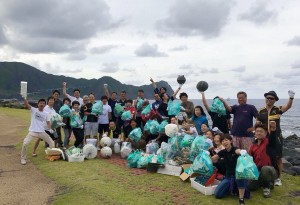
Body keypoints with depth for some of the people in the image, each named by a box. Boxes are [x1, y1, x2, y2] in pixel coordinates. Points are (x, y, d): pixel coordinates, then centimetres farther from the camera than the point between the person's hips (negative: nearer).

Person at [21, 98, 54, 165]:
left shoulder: (46, 114, 6)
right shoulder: (33, 110, -3)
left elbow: (48, 122, 6)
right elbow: (26, 104, -18)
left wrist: (50, 129, -14)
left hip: (42, 132, 3)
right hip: (32, 131, -3)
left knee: (52, 142, 3)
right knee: (25, 143, -19)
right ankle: (23, 158, 2)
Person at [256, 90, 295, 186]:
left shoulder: (278, 109, -1)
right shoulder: (261, 111, 4)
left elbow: (288, 106, -17)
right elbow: (257, 125, 8)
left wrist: (291, 97, -35)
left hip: (277, 137, -1)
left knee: (278, 158, 6)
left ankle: (278, 178, 19)